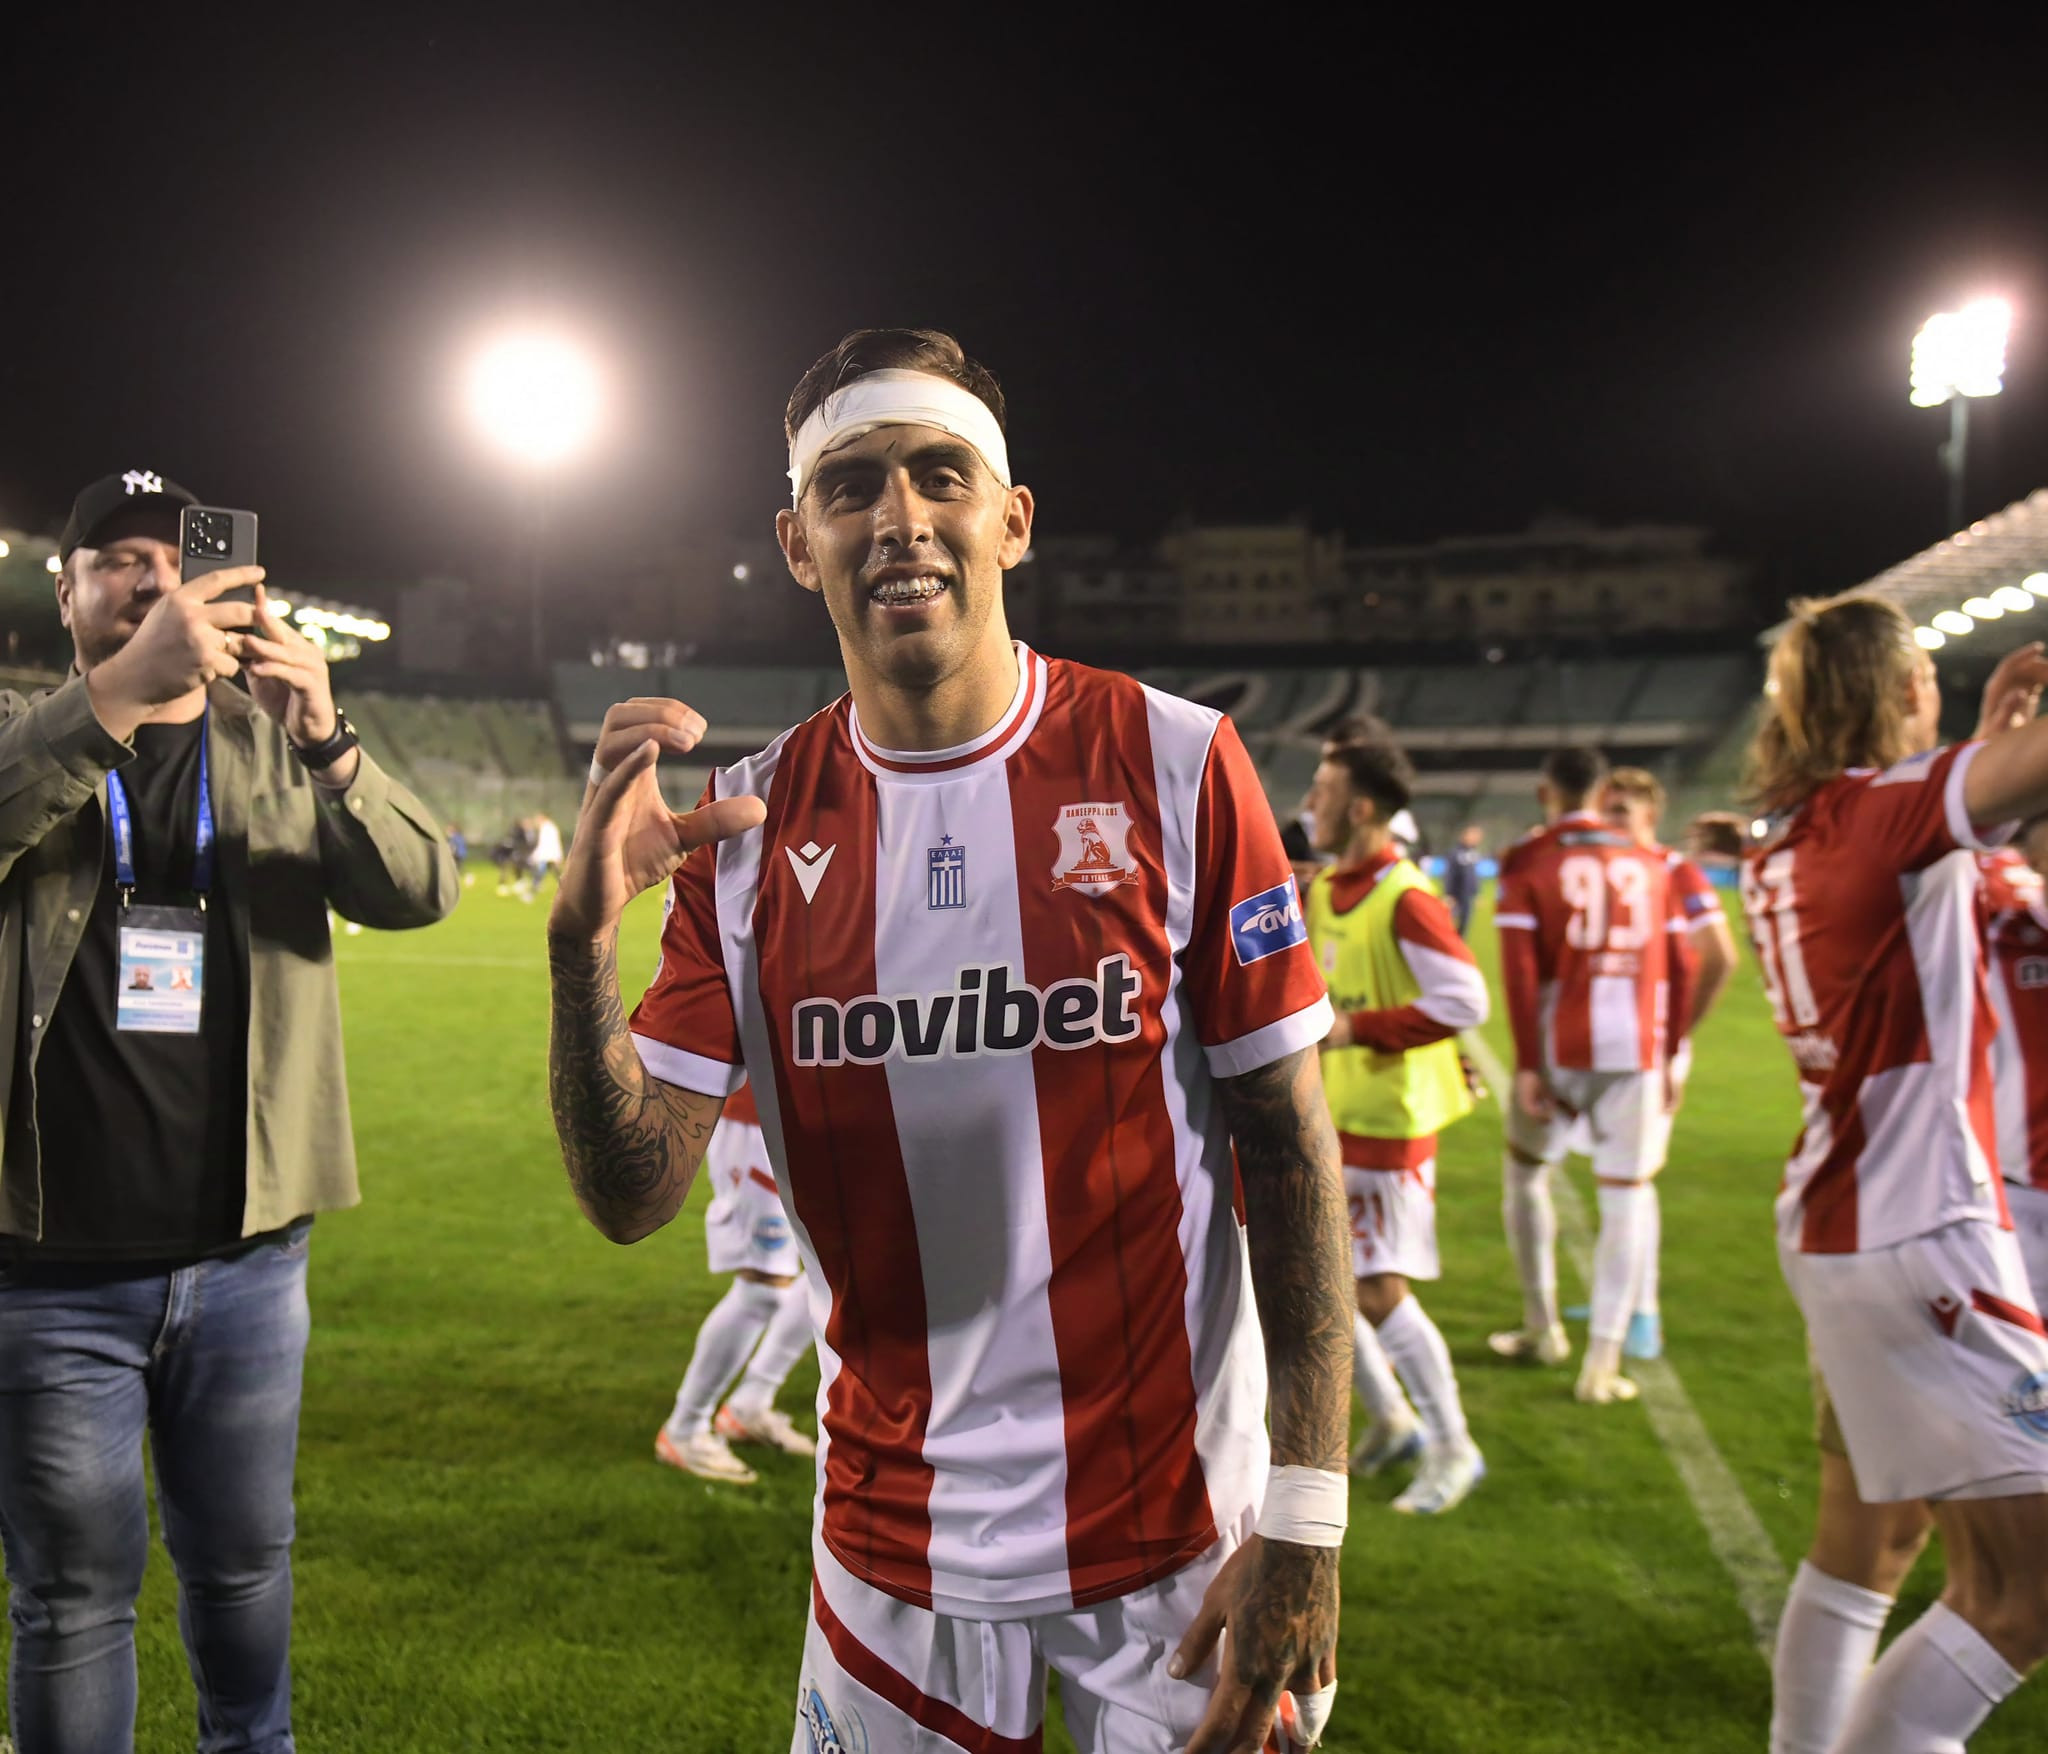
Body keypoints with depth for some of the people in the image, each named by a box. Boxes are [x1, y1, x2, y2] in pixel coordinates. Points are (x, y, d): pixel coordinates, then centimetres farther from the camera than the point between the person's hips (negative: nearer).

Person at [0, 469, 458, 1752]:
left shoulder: (280, 748, 6)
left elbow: (418, 890, -10)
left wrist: (327, 743, -26)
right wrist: (121, 688, -34)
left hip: (247, 1254, 2)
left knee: (244, 1566, 18)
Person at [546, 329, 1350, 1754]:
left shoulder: (1170, 765, -10)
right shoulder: (752, 825, -2)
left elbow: (1288, 1144, -7)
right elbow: (633, 1197, -4)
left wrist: (1305, 1518, -10)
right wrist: (583, 940, -21)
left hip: (1177, 1529, -1)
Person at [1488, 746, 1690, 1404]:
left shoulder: (1528, 861, -1)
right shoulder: (1649, 863, 9)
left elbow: (1520, 968, -8)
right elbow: (1676, 968, 9)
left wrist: (1527, 1063, -7)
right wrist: (1669, 1056, 15)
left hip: (1560, 1046, -2)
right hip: (1636, 1049, 2)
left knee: (1525, 1171, 18)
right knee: (1625, 1195, 6)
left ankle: (1543, 1327, 26)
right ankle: (1602, 1361, 3)